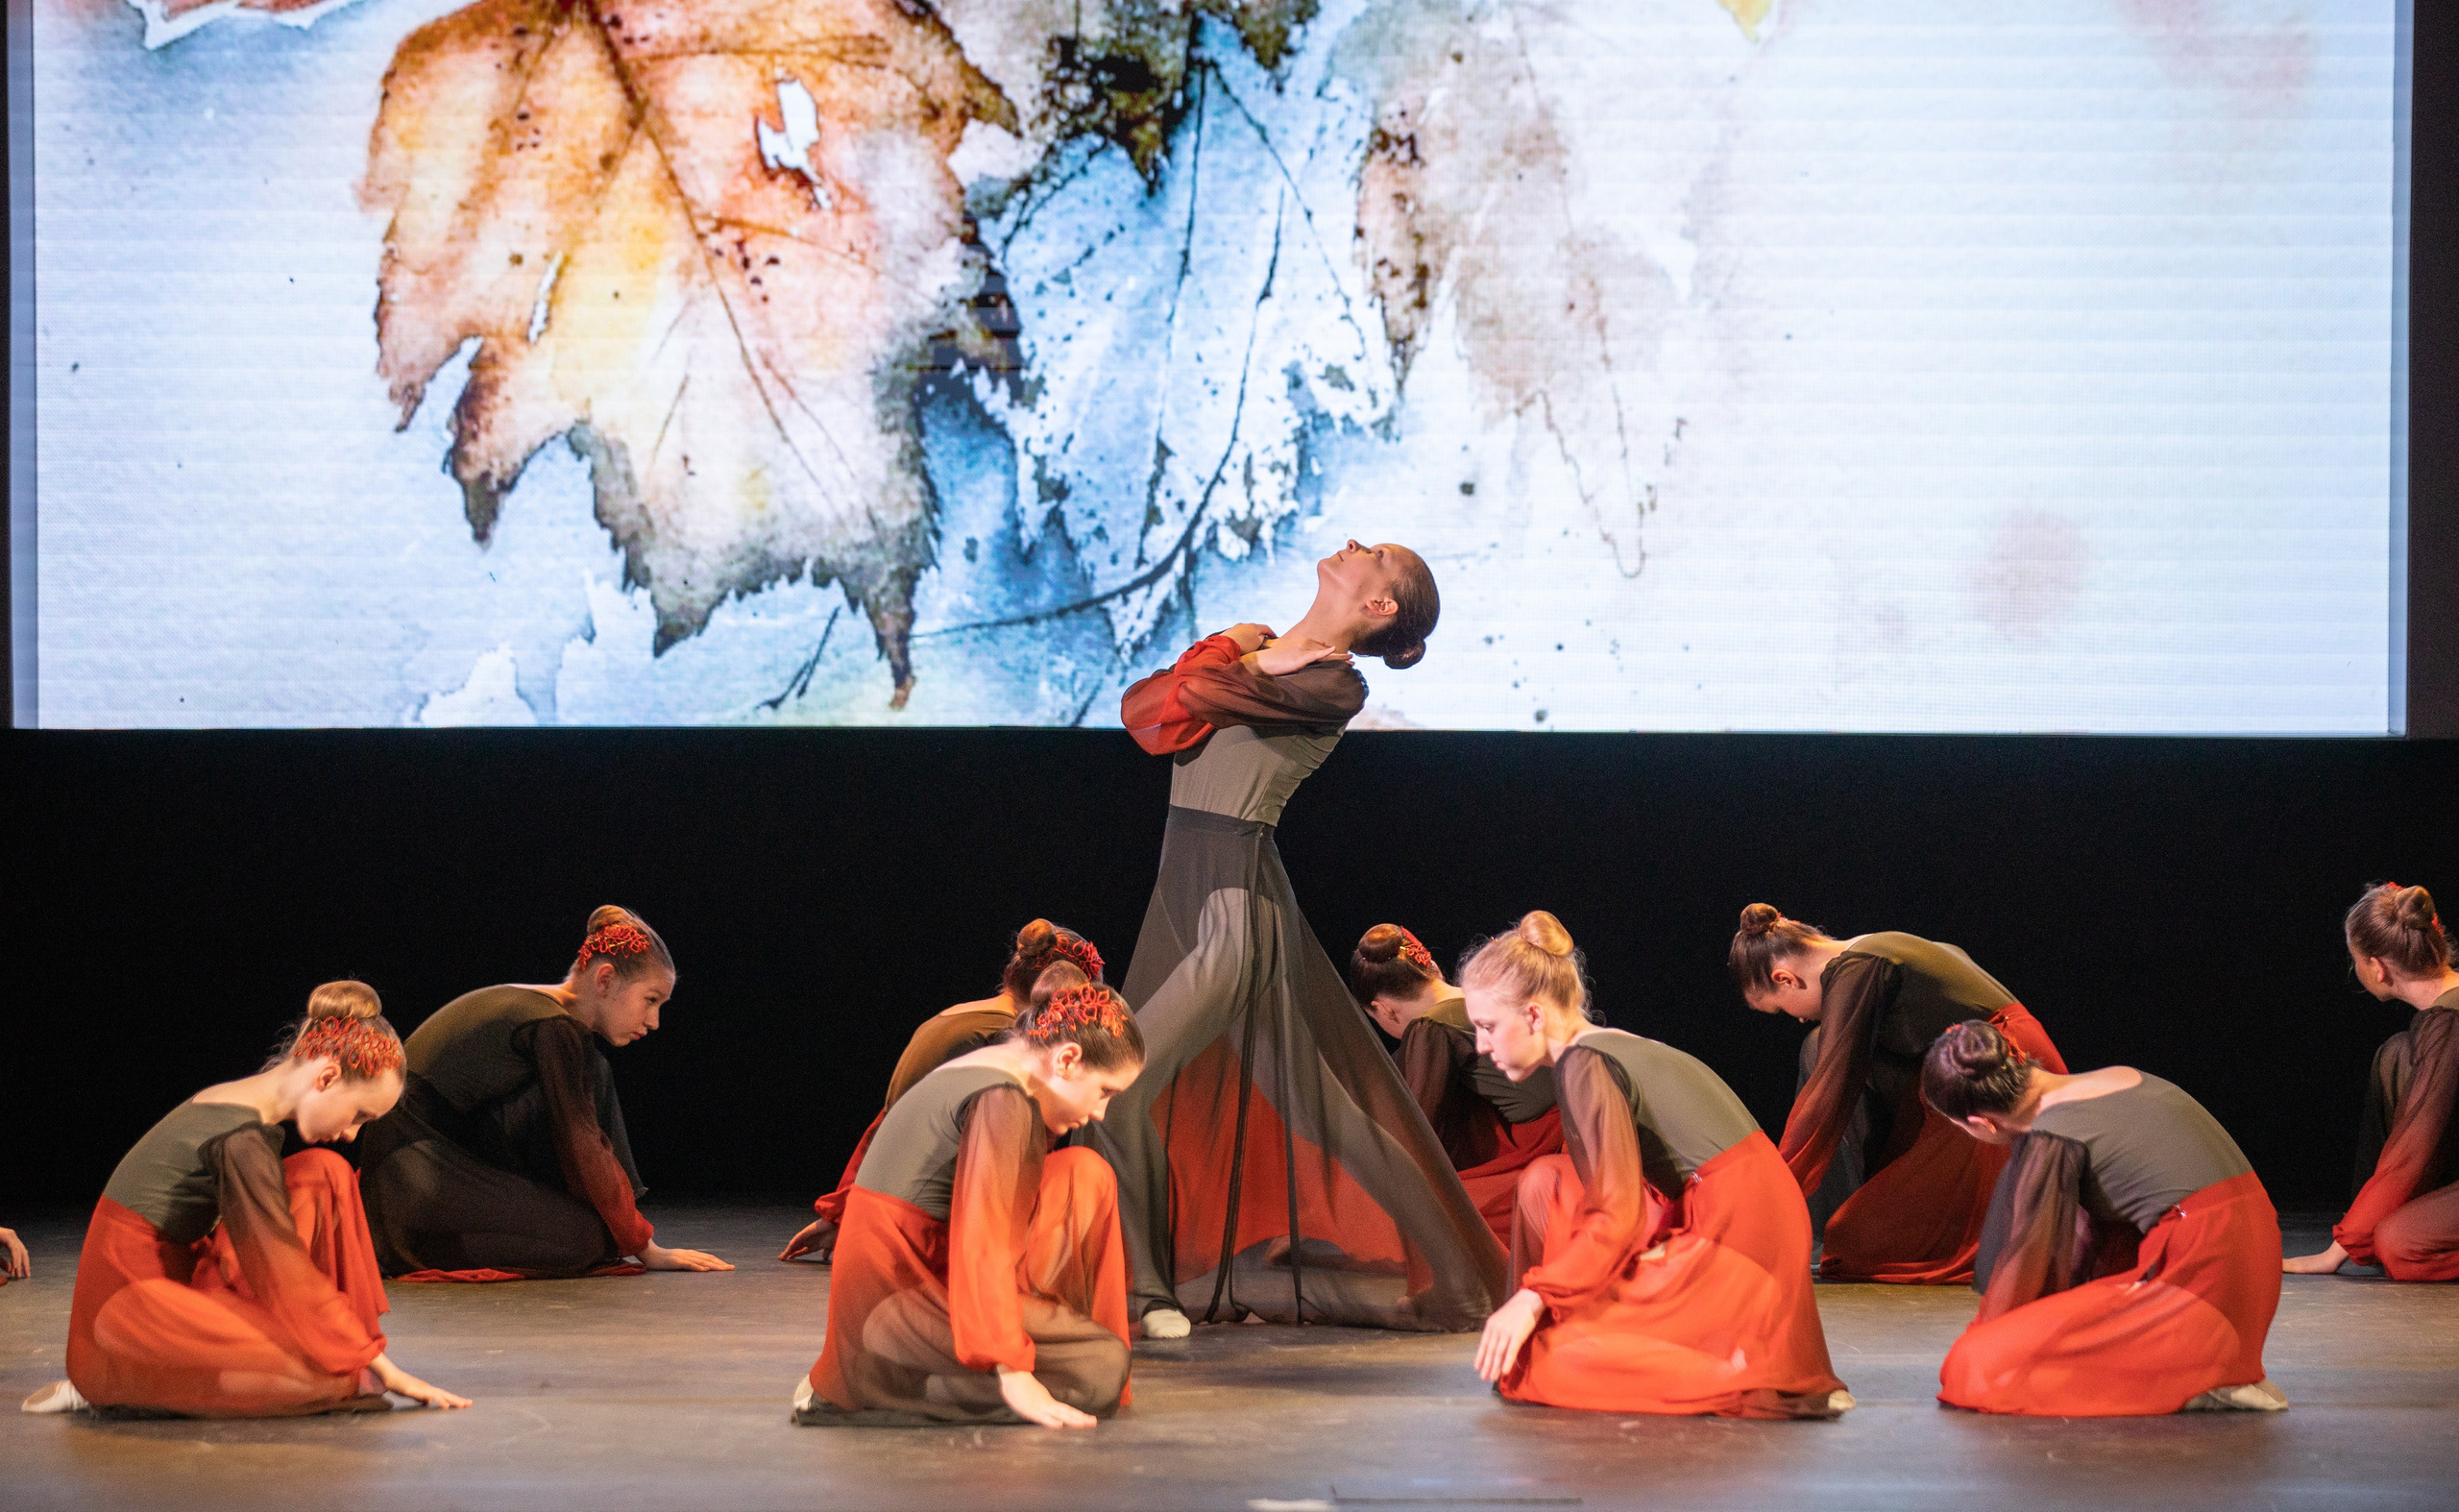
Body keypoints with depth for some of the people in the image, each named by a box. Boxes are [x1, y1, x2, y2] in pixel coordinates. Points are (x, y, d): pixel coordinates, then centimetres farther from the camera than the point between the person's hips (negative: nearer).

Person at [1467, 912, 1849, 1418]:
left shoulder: (1584, 1066, -11)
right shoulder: (1615, 1048, 18)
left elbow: (1618, 1219, -17)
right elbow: (1615, 1193, 24)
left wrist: (1532, 1297, -15)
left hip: (1731, 1243, -10)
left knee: (1546, 1359, -9)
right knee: (1546, 1183, 14)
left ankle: (1745, 1382, -12)